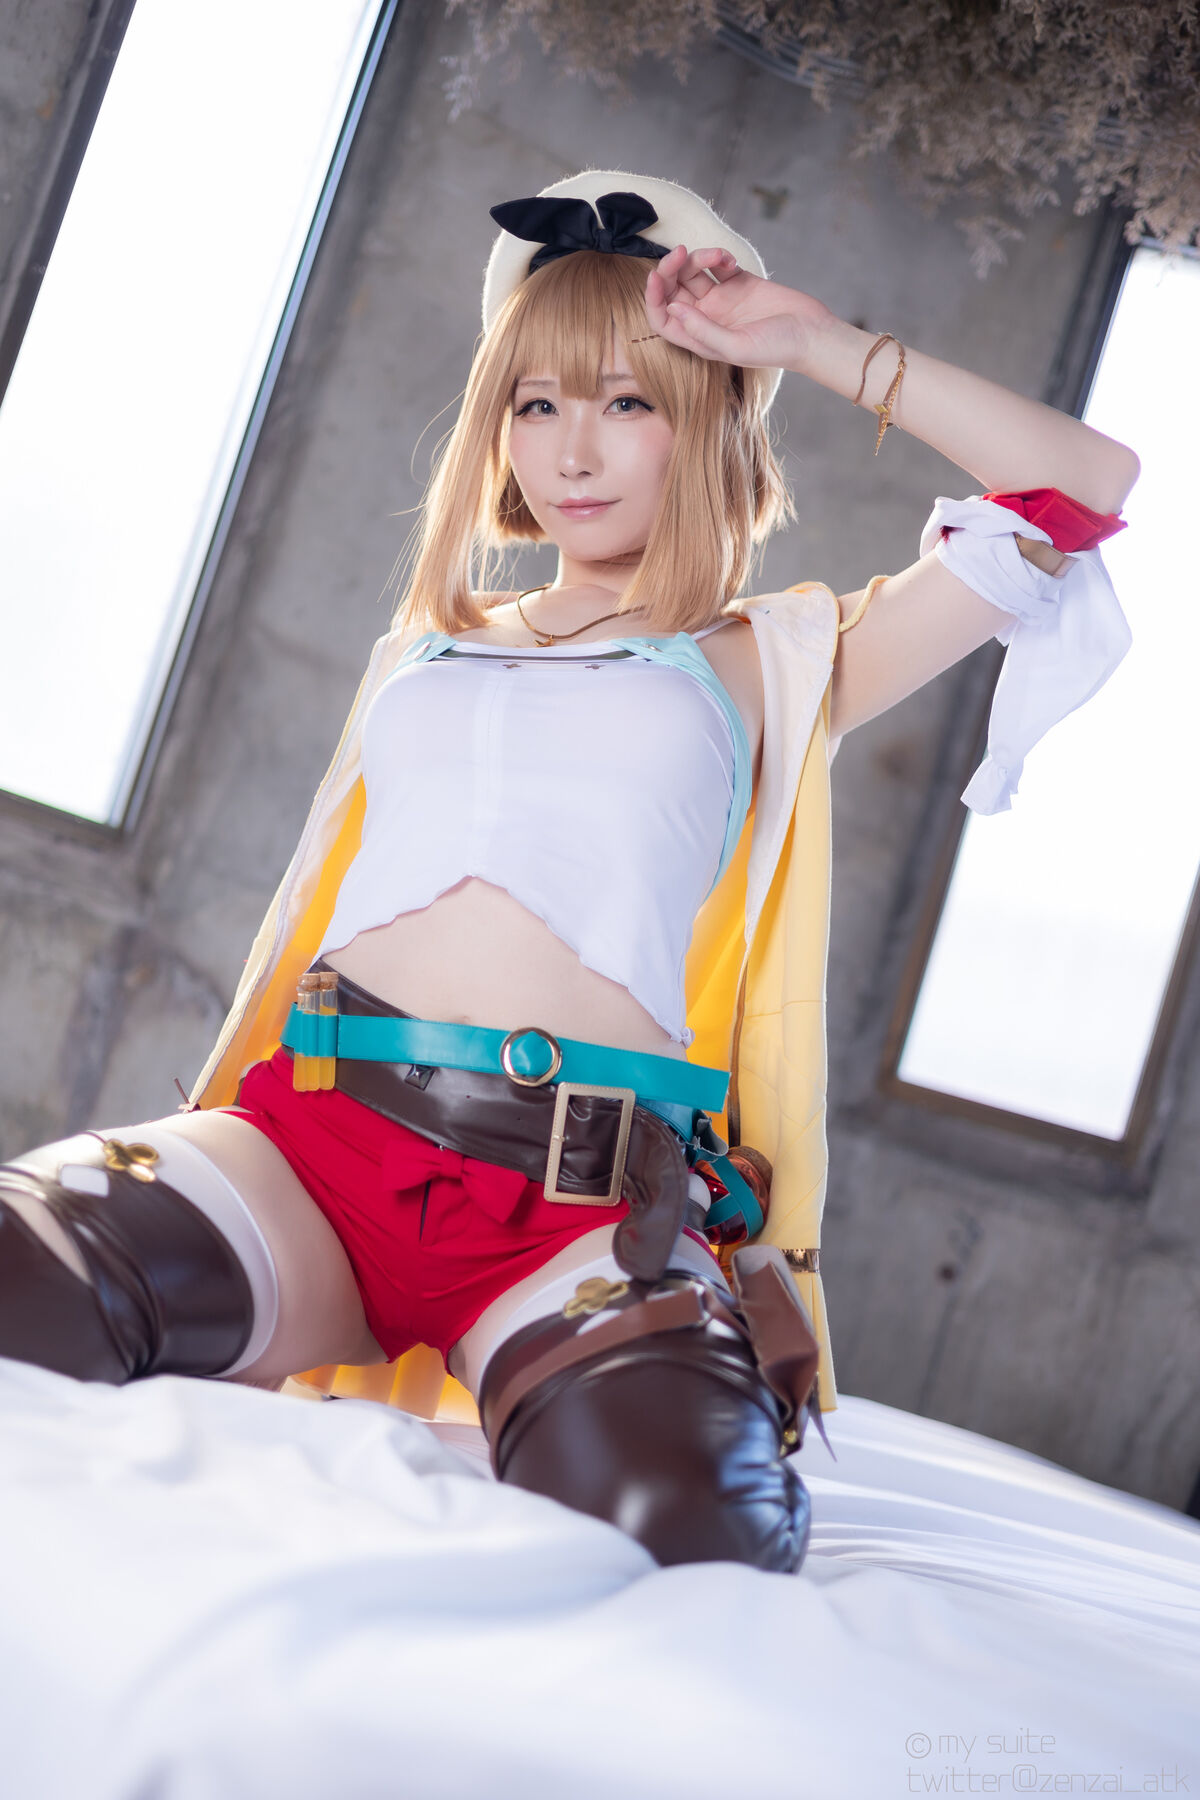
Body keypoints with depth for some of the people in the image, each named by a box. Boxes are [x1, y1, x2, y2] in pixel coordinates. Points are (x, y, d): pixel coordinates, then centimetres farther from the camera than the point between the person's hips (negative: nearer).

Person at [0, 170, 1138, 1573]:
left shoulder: (769, 660, 18)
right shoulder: (425, 645, 28)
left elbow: (1086, 485, 15)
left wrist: (815, 342, 17)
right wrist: (204, 1121, 15)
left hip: (588, 1193, -1)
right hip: (317, 1135, 2)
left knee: (674, 1520, -34)